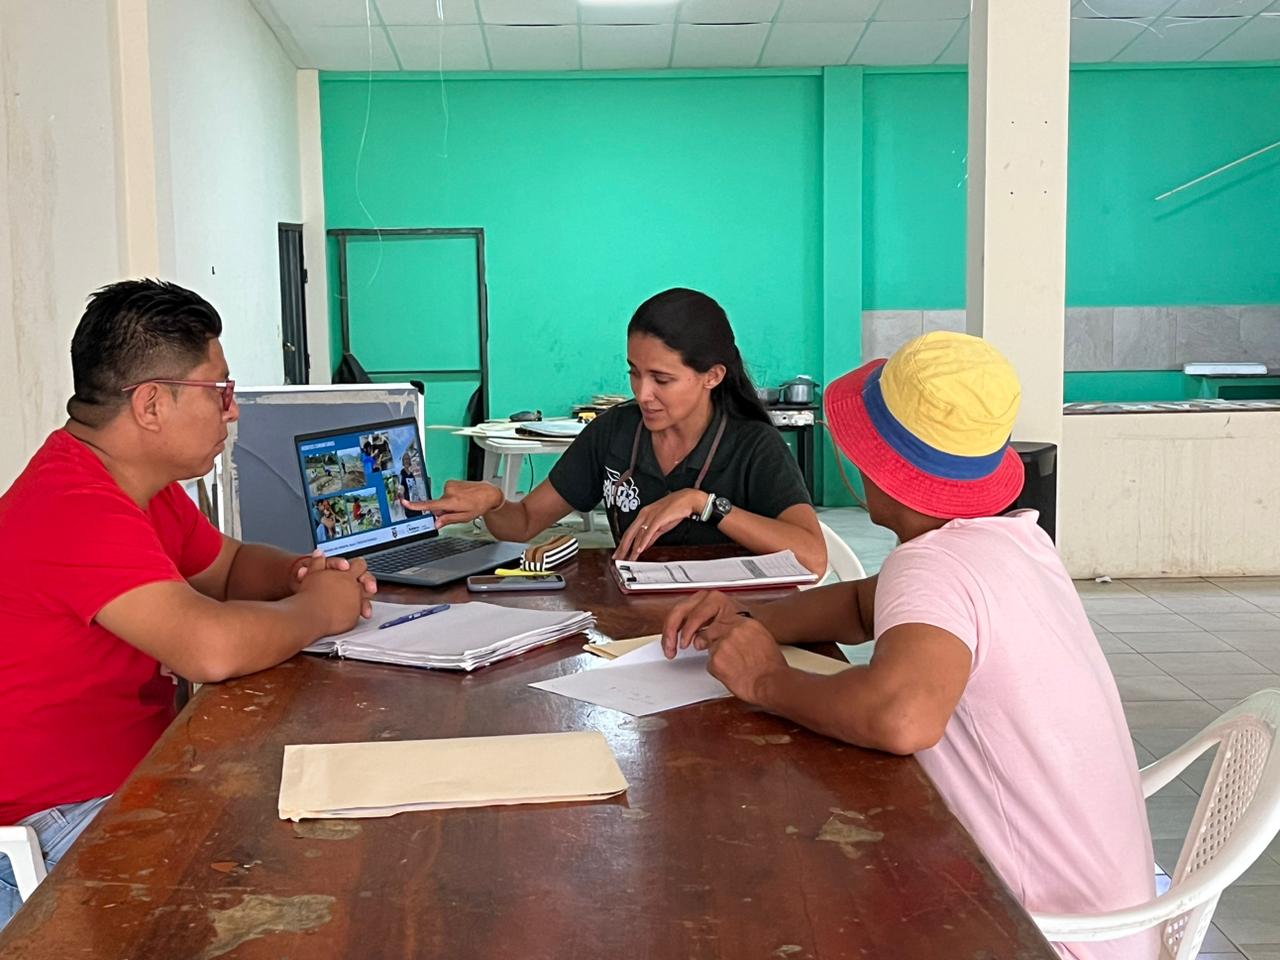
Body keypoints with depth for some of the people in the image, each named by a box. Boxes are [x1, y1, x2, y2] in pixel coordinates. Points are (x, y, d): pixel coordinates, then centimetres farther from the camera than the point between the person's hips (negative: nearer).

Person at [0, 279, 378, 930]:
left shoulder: (143, 485, 7)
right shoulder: (74, 507, -26)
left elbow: (229, 566, 21)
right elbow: (213, 648, -37)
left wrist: (303, 573, -2)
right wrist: (317, 610, -17)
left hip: (140, 768, 10)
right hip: (60, 818, -10)